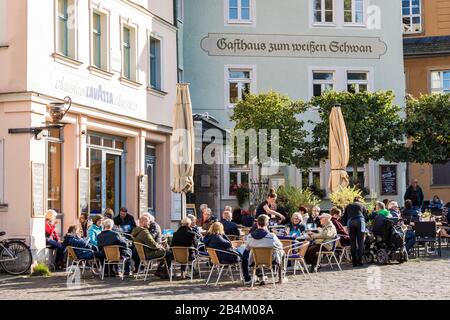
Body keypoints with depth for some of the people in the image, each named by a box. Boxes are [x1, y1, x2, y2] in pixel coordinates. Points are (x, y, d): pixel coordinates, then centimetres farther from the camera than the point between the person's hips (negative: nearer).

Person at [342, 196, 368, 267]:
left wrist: (345, 224, 33)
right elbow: (366, 217, 20)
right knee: (360, 243, 1)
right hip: (360, 221, -1)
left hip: (350, 222, 1)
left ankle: (354, 262, 3)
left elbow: (344, 218, 24)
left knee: (353, 243, 4)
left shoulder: (348, 206, 29)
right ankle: (359, 261, -5)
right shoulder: (362, 206, 25)